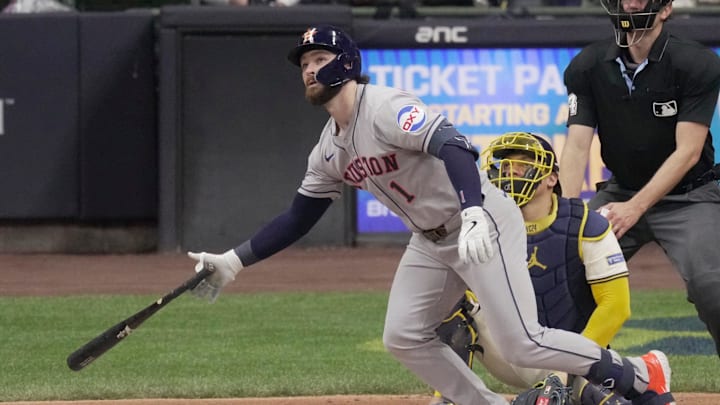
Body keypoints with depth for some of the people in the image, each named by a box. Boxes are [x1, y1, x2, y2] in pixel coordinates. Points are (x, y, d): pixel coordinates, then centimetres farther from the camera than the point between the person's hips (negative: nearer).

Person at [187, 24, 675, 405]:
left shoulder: (385, 108, -21)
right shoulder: (329, 151, 8)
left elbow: (453, 147, -35)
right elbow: (297, 218, 16)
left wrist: (473, 216, -51)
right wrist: (234, 261, 8)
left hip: (482, 223, -9)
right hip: (430, 241, 9)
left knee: (521, 343, -15)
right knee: (404, 337, -1)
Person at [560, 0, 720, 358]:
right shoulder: (587, 67, -3)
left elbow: (688, 152, -19)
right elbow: (577, 145, -9)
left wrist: (635, 208, -29)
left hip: (689, 197, -4)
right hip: (621, 192, 4)